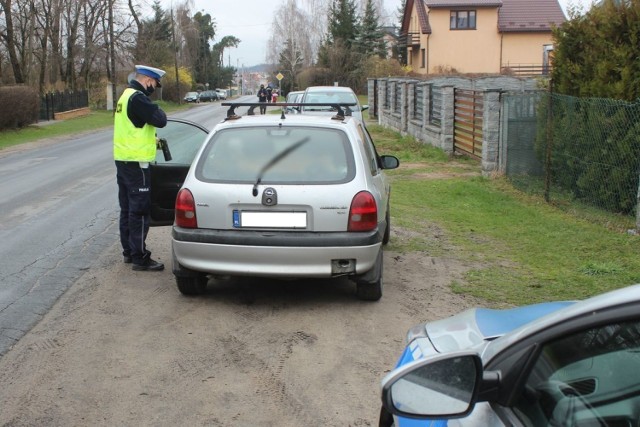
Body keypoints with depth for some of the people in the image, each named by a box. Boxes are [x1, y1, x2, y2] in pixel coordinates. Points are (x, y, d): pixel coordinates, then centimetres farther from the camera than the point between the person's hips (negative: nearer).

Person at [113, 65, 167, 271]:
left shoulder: (126, 95, 16)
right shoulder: (138, 98, -17)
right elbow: (160, 120, -21)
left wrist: (151, 140, 11)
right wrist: (156, 109, -3)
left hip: (123, 159, 10)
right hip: (135, 162, -10)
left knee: (128, 208, 16)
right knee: (140, 210, -5)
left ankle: (129, 251, 25)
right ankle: (140, 257, -1)